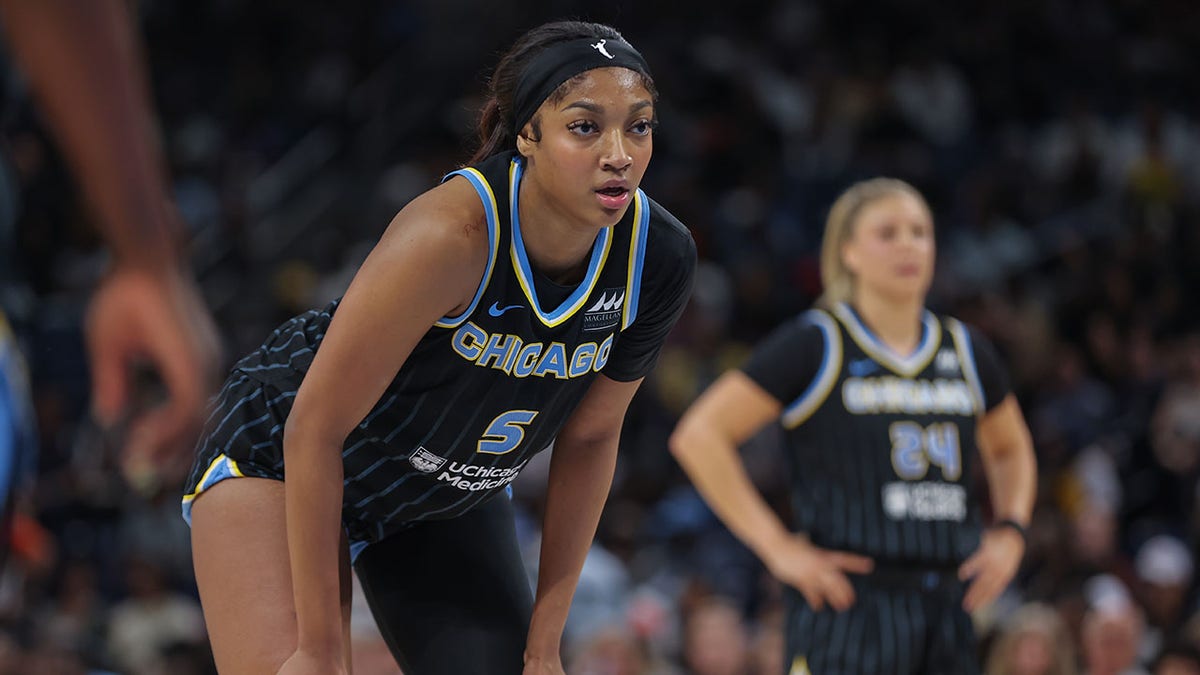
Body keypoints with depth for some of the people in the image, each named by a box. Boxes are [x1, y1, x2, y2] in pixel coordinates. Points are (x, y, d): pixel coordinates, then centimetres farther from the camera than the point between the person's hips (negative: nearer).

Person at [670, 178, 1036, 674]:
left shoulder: (965, 351, 13)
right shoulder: (816, 346, -3)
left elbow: (1010, 449, 32)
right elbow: (699, 435, -7)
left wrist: (1010, 534, 13)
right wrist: (777, 547, -11)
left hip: (949, 608, 6)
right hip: (851, 601, -6)